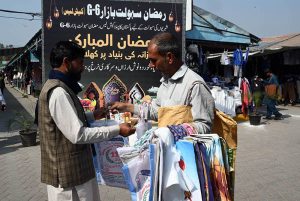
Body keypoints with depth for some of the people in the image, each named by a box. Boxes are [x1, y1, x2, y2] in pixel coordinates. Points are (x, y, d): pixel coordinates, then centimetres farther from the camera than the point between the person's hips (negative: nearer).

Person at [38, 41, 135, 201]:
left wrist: (92, 115, 12)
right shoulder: (58, 91, -22)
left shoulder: (59, 87, 11)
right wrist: (116, 130, -21)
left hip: (71, 168, 10)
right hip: (67, 171, -10)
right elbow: (77, 134, -25)